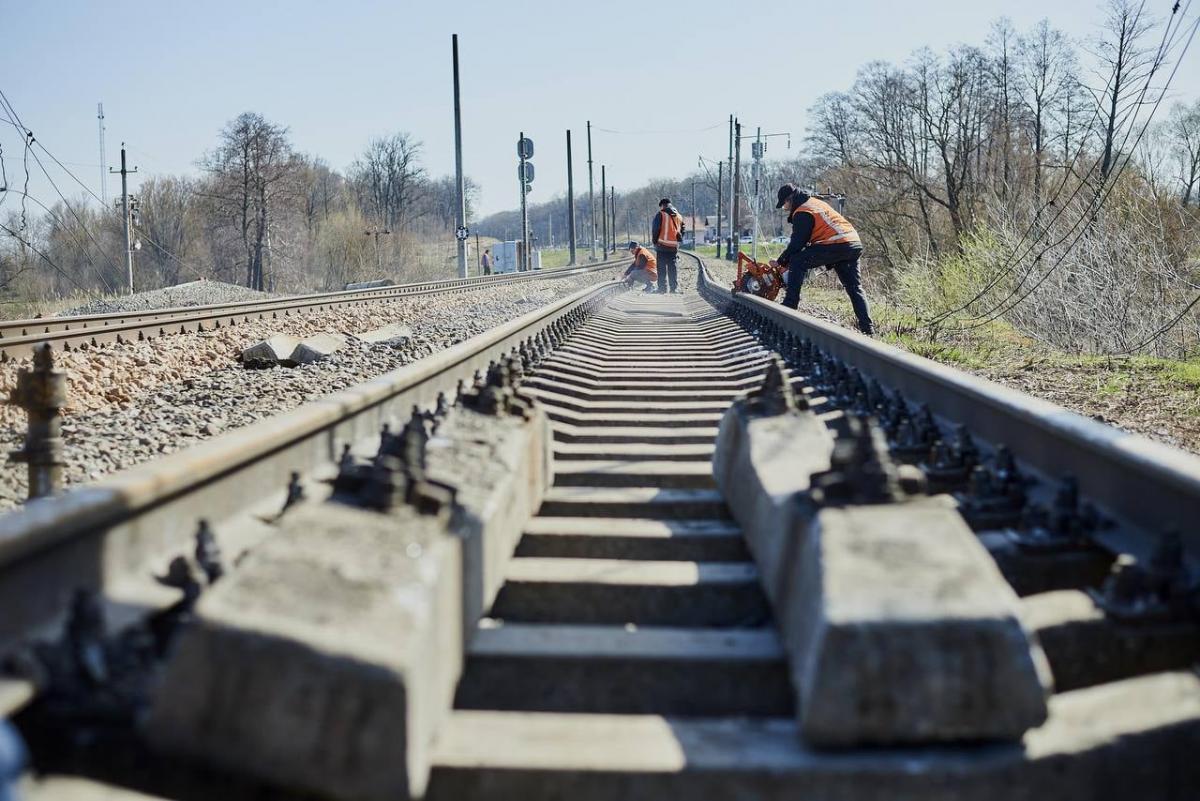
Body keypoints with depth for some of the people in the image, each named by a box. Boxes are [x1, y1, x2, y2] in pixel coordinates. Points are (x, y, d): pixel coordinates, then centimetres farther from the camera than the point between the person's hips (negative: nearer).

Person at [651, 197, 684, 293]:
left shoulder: (661, 214, -6)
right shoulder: (679, 216, 11)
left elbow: (655, 229, -9)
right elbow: (682, 231, 15)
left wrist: (655, 241, 4)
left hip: (662, 246, -5)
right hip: (674, 246, 5)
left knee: (662, 268, 0)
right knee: (672, 268, 11)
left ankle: (662, 288, -3)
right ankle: (674, 287, 9)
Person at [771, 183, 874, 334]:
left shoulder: (802, 213, -5)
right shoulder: (815, 202, 26)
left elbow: (797, 243, -6)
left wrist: (780, 262, 6)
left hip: (835, 245, -9)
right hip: (855, 244, 9)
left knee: (797, 262, -3)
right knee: (855, 288, 14)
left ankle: (790, 305, -7)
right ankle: (867, 327, 7)